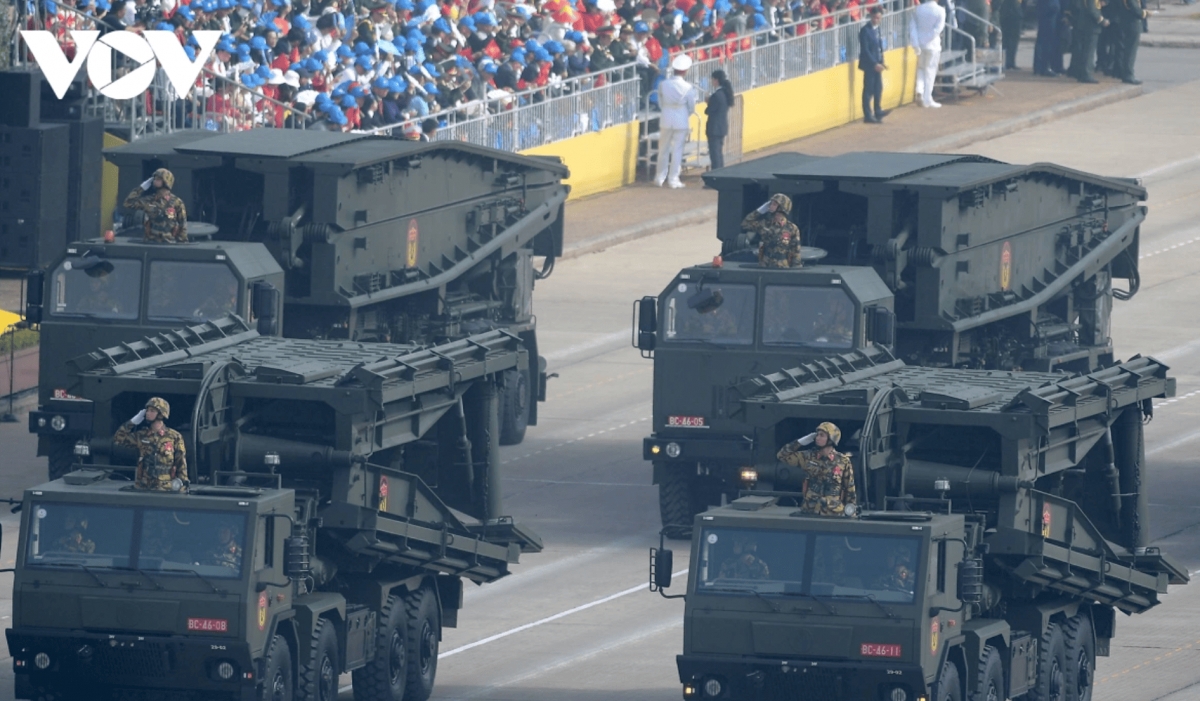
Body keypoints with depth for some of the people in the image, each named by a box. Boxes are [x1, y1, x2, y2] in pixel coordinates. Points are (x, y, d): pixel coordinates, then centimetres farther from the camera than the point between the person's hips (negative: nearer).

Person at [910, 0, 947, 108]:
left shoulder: (918, 9, -1)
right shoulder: (940, 11, -10)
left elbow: (912, 27, -4)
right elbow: (938, 28, -17)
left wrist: (916, 44, -7)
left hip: (921, 43, 3)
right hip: (933, 44, -3)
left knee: (921, 68, 22)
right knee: (930, 71, 5)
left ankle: (920, 89, 0)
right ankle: (927, 100, 6)